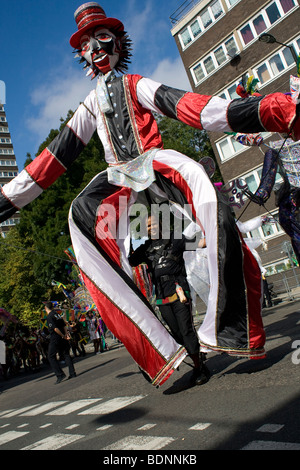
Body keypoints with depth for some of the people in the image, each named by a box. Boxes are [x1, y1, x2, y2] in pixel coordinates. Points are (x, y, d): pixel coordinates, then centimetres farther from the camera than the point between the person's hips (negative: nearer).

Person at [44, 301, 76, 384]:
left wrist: (63, 336, -10)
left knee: (51, 357, 3)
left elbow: (55, 328, -18)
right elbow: (64, 325, 8)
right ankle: (72, 373, 8)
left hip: (55, 339, -7)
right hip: (63, 339, 7)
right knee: (66, 354, 11)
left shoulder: (49, 316, -11)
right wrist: (66, 334, 0)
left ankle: (60, 374, -5)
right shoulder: (58, 314, 12)